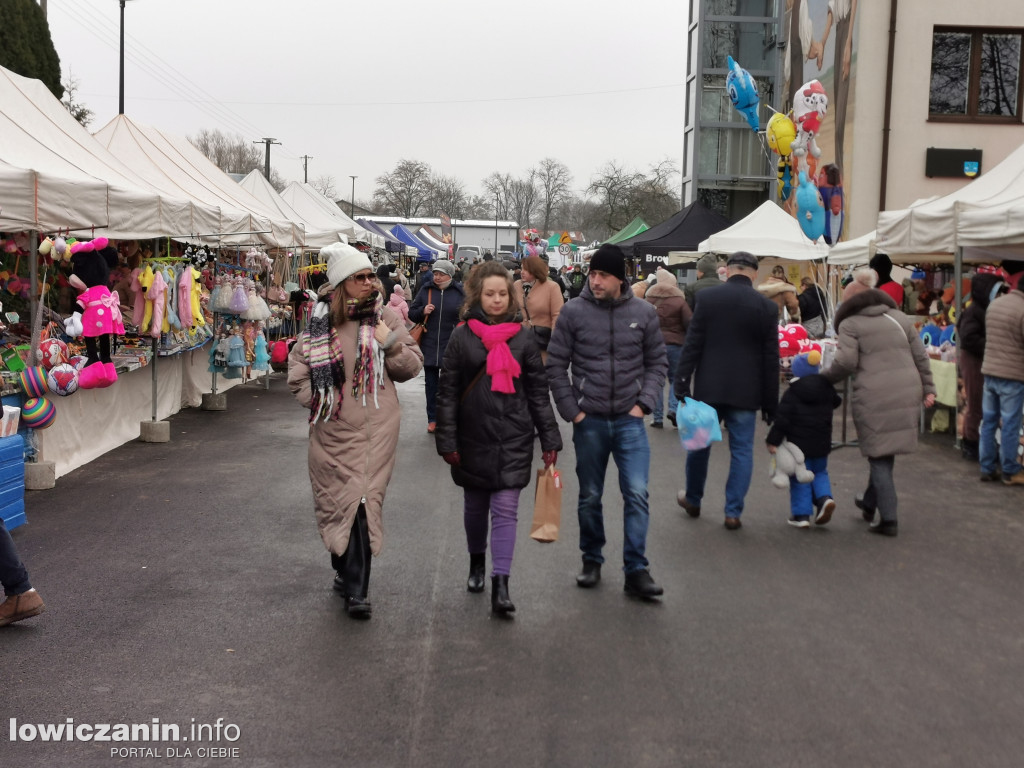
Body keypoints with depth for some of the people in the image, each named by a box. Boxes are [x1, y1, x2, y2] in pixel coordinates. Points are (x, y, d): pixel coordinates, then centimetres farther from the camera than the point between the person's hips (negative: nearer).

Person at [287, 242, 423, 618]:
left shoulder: (385, 317, 2)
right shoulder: (321, 322, 2)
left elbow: (412, 366, 3)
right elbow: (298, 371, 9)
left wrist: (391, 344, -13)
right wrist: (318, 401, -3)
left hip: (375, 429, -1)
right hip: (333, 430, 1)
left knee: (363, 500, -6)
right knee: (338, 499, 10)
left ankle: (356, 588, -2)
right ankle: (348, 571, 30)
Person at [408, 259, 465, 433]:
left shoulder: (460, 291, -2)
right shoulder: (426, 289, 3)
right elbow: (412, 313, 8)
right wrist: (423, 311, -12)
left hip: (451, 347, -2)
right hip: (429, 346, 2)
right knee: (431, 384, 9)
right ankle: (432, 419, 17)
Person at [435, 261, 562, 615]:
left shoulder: (523, 337, 2)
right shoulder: (462, 336, 0)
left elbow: (538, 391, 5)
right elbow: (447, 392, 0)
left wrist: (550, 438, 2)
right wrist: (447, 440, -5)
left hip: (514, 439, -1)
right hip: (473, 437, 1)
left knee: (505, 509, -6)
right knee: (475, 505, 15)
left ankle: (500, 585, -8)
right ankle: (477, 562, 39)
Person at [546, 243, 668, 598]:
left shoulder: (643, 312, -1)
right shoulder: (573, 312, -5)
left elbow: (657, 361, 8)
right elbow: (556, 364, 0)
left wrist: (644, 402, -3)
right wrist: (571, 410, -4)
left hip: (630, 421, 0)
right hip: (589, 421, 0)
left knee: (637, 494, -7)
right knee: (590, 496, 12)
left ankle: (636, 570, 1)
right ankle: (592, 560, 29)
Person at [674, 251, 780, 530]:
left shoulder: (707, 298, -4)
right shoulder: (767, 307, -3)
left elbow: (692, 345, -5)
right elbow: (771, 359, 0)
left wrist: (682, 384, -2)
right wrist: (770, 403, 7)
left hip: (709, 388, 1)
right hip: (746, 391, 0)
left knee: (700, 443, 16)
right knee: (742, 450, 7)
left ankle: (692, 499, 31)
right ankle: (733, 512, 6)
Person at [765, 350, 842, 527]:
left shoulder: (791, 393, -11)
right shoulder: (827, 390, 2)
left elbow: (782, 420, -14)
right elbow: (836, 402, 21)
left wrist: (773, 441, -11)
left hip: (799, 444, -4)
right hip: (821, 445, 4)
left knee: (800, 479, 4)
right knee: (820, 473, 22)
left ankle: (802, 514, 2)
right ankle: (824, 497, -2)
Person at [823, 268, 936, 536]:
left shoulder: (850, 324, 2)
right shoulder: (900, 318, 17)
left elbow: (845, 362, -9)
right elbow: (921, 356, 14)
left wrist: (825, 379, 7)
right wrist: (927, 389, 16)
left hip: (874, 398, -5)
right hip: (908, 394, 5)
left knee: (879, 456, 2)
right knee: (885, 451, 18)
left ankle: (888, 519, -1)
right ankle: (870, 504, 34)